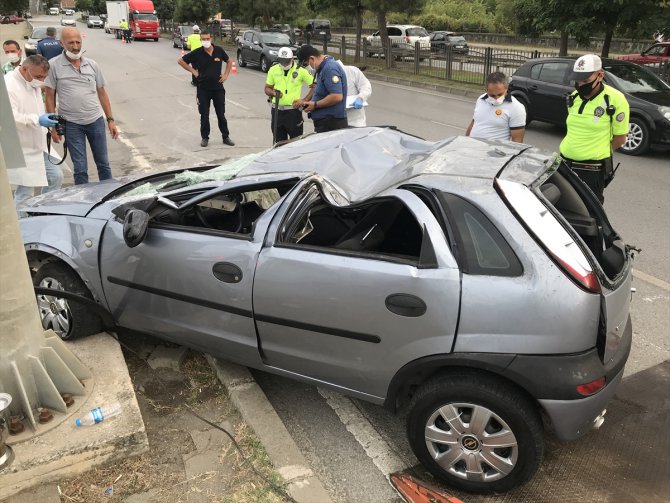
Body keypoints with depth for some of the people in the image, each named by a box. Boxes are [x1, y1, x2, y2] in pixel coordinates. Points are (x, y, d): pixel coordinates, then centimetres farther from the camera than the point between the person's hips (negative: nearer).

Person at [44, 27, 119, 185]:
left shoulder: (92, 65, 4)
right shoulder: (54, 65, -6)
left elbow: (102, 93, 10)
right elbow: (50, 97, -3)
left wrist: (110, 120, 6)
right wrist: (53, 126, -6)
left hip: (96, 120, 3)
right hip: (71, 124, -3)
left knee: (103, 163, 12)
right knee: (80, 169, 4)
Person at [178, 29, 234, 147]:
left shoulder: (219, 50, -1)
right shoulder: (197, 53, -7)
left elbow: (229, 61, 17)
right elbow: (180, 61, 2)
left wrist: (226, 74, 5)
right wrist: (193, 71, -3)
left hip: (218, 88, 1)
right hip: (203, 89, -1)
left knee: (221, 114, 8)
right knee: (204, 115, 5)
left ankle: (226, 137, 18)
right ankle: (204, 137, 17)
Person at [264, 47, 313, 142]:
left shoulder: (300, 70, -5)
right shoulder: (273, 70, 6)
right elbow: (267, 88, 14)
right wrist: (273, 93, -9)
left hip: (294, 111, -4)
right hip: (277, 110, 4)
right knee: (278, 141, 11)